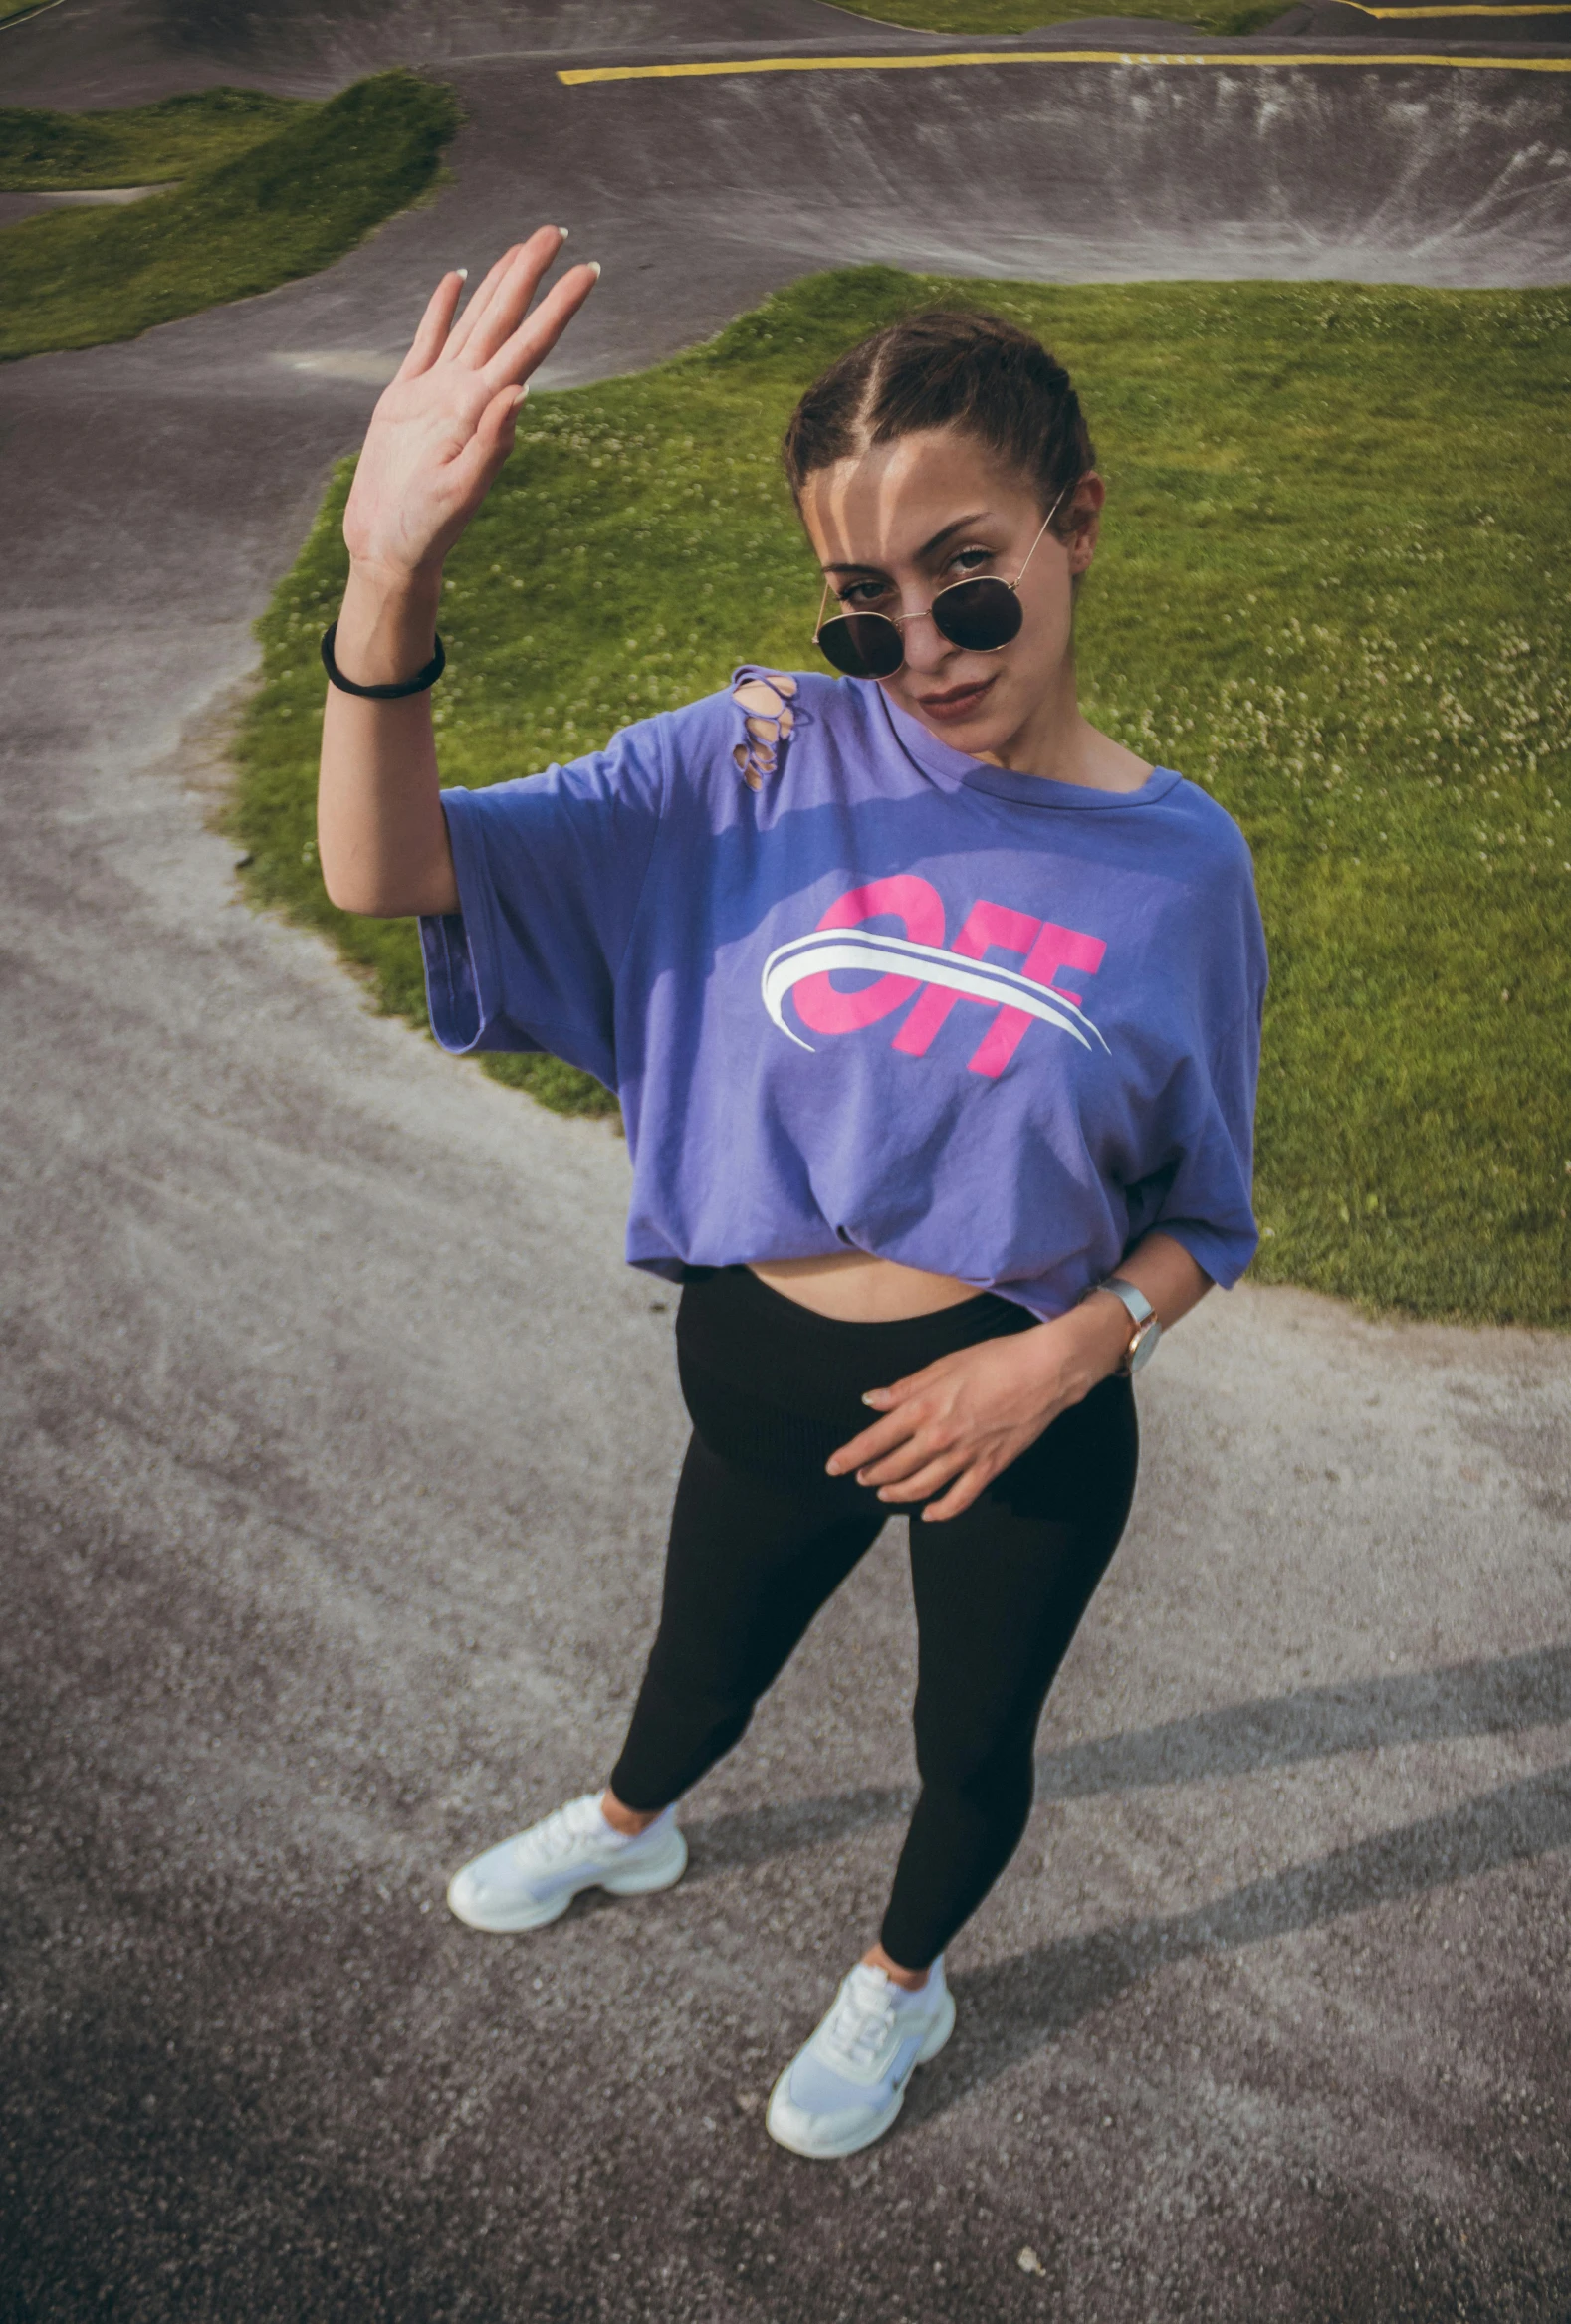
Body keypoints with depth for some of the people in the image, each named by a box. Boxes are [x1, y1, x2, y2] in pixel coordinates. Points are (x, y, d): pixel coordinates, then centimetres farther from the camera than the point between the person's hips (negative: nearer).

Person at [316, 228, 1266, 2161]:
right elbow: (386, 869, -25)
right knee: (702, 1670, 29)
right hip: (764, 1381, 1)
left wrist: (1064, 1351, -22)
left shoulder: (1175, 866, -15)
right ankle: (626, 1828, 66)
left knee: (973, 1741, 24)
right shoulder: (762, 765, -16)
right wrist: (391, 577, -41)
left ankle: (903, 1981, 58)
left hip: (1023, 1416, -1)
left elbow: (1201, 1219, -3)